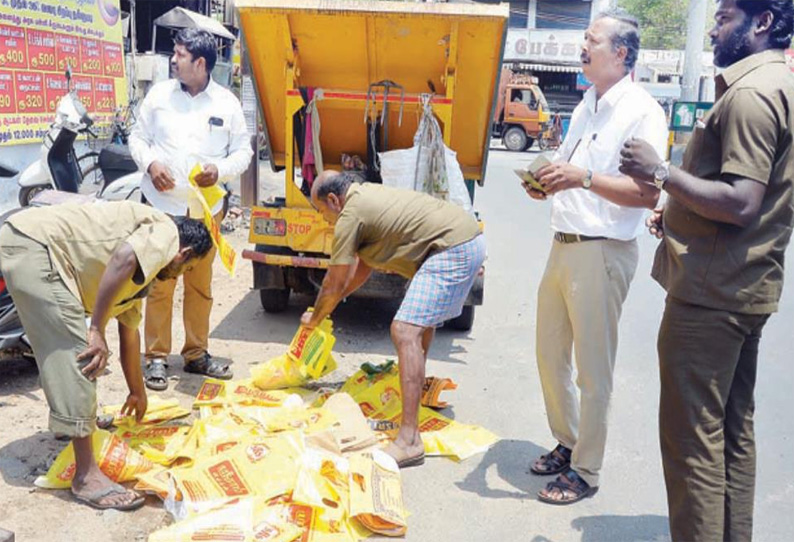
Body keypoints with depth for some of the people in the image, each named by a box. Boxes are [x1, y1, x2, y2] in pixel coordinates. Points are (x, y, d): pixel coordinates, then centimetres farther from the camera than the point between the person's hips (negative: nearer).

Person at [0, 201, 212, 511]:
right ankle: (86, 476, -7)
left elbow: (129, 331, 33)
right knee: (78, 355, -11)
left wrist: (137, 392, 40)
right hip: (33, 245, -11)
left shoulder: (142, 266, 25)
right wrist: (97, 331, -20)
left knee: (61, 348, 27)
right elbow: (122, 259, -24)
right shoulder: (166, 232, -1)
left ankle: (72, 421, 48)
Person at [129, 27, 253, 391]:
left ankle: (196, 354, 23)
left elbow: (243, 151, 7)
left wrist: (220, 170, -13)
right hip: (162, 206, -1)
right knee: (160, 285, -1)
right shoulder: (159, 95, 5)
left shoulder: (227, 103, 3)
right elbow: (138, 137, 10)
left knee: (200, 286, 10)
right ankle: (157, 357, 11)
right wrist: (150, 163, -10)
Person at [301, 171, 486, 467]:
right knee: (423, 318, 29)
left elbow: (334, 284, -1)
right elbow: (364, 266, 28)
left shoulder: (350, 215, -9)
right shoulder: (366, 194, 20)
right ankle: (416, 387, 50)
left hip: (454, 250, -11)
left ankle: (409, 441, -19)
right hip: (470, 240, 11)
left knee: (405, 331, -16)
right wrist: (329, 302, 29)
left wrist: (315, 318, 16)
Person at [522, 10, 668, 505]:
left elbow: (648, 194, -18)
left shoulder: (642, 111, -10)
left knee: (593, 369, 1)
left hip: (602, 252, -8)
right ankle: (566, 444, 34)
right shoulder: (586, 107, 16)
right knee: (551, 354, 16)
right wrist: (546, 182, 3)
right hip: (563, 245, 9)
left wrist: (584, 178, -27)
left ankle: (585, 472, 16)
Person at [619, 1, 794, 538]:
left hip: (711, 292, -11)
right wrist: (678, 214, 17)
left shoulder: (750, 94, -16)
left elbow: (741, 203, -24)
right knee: (733, 429, 18)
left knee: (692, 435, -3)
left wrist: (660, 172, -15)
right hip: (747, 287, 11)